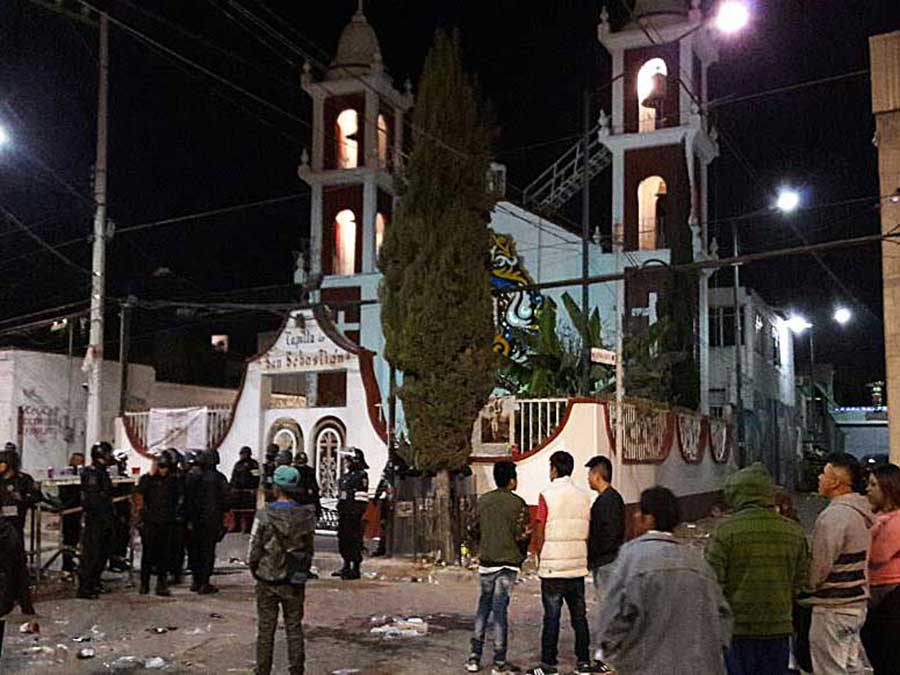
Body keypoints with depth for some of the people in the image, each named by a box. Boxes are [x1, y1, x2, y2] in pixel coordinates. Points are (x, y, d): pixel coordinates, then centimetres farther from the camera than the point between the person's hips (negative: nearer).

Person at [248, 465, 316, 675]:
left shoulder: (264, 516, -14)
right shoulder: (306, 516, -6)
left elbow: (254, 550, -9)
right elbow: (309, 549, 2)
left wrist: (255, 570, 9)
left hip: (268, 581, -2)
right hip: (295, 582, 2)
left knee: (266, 629, 9)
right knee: (294, 628, 11)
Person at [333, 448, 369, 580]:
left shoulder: (361, 475, -10)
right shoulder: (346, 476, 18)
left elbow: (361, 498, -16)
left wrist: (356, 512, -22)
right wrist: (340, 509, 19)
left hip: (354, 512, -10)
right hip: (344, 513, 10)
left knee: (355, 540, -6)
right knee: (343, 539, 14)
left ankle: (355, 569, 0)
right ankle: (346, 567, 25)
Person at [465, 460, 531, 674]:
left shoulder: (482, 501, 4)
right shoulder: (517, 503, -9)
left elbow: (474, 532, 9)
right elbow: (521, 535, -10)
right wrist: (521, 556, 10)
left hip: (486, 562, 4)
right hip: (508, 563, -4)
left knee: (483, 607, 15)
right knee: (500, 610, -2)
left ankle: (475, 657, 14)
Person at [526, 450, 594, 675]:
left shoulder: (547, 496, -9)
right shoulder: (584, 496, 5)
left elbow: (540, 532, -7)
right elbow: (587, 532, 9)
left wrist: (540, 559, 7)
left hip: (553, 567, -5)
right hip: (578, 566, 5)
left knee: (552, 616, 1)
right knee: (579, 616, 11)